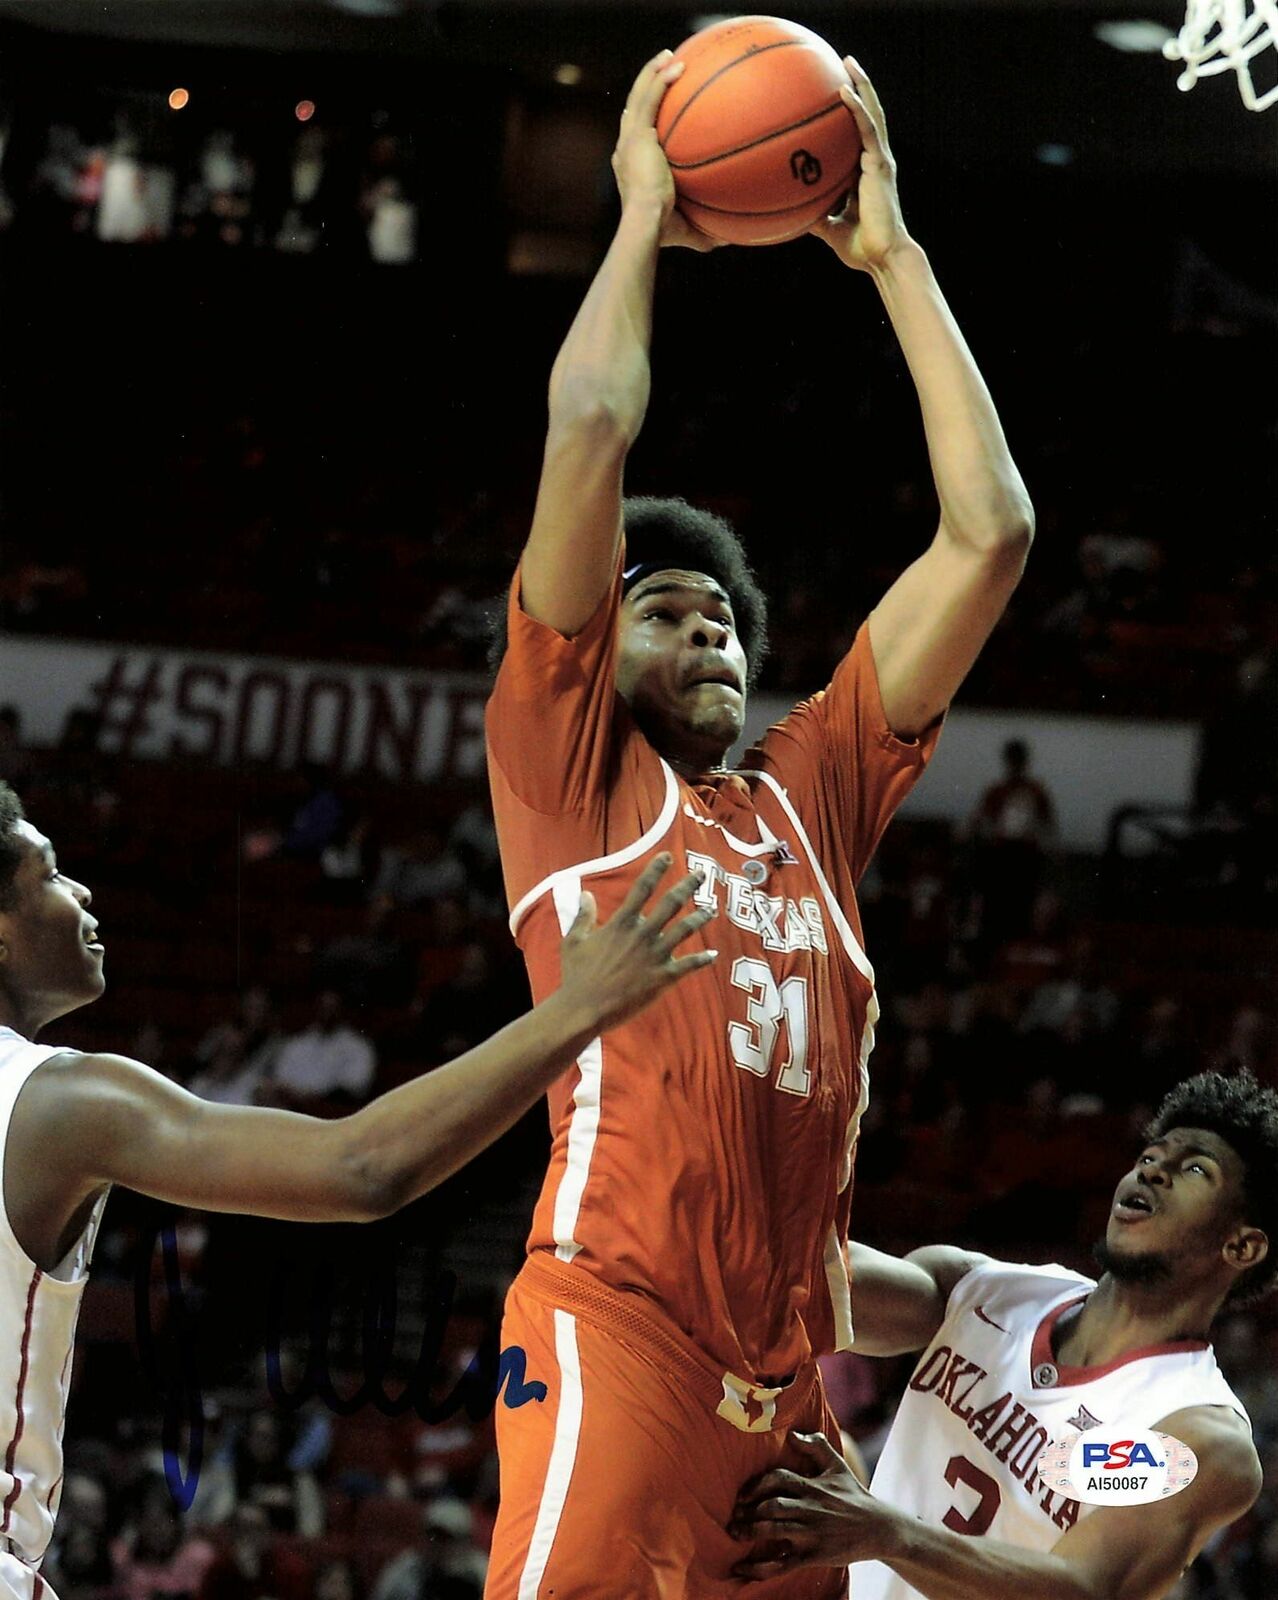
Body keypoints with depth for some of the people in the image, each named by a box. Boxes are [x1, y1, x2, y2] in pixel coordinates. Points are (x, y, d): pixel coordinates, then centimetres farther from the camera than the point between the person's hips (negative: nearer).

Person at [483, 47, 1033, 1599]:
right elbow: (590, 422, 2)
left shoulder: (812, 786, 23)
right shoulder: (569, 763, 11)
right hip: (617, 1322, -5)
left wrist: (891, 255, 22)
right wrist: (643, 212, 15)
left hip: (793, 1357, 6)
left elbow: (990, 527, 21)